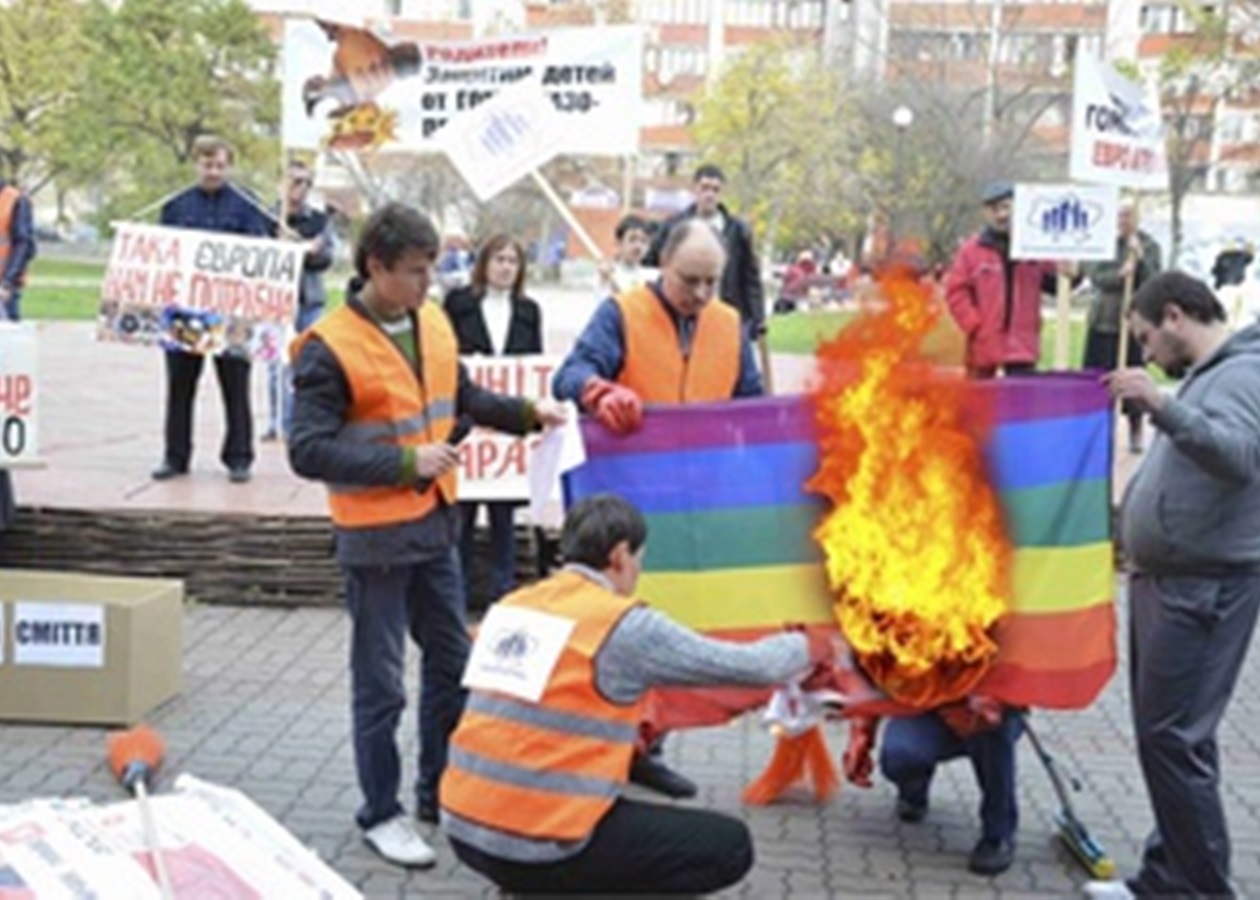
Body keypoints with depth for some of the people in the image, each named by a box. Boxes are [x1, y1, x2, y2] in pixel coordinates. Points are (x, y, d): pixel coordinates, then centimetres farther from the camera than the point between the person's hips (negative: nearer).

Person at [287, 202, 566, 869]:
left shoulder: (433, 322, 3)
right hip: (375, 538, -7)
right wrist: (406, 463, -24)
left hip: (436, 525, 7)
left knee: (453, 664, 17)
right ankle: (380, 815, 21)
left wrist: (527, 414, 6)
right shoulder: (329, 346, -17)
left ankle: (441, 795, 33)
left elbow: (463, 397, 19)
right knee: (381, 684, 4)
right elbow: (309, 450, -21)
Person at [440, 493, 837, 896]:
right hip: (538, 848, -8)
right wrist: (808, 649, 19)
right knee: (730, 847, 3)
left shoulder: (509, 607, 8)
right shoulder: (626, 626, -10)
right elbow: (747, 665, 0)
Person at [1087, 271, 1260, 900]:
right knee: (1164, 735, 14)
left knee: (1173, 737, -9)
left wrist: (1163, 407, -41)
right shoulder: (1206, 376, 17)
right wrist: (1137, 533, 23)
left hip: (1202, 588, -10)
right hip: (1166, 579, 10)